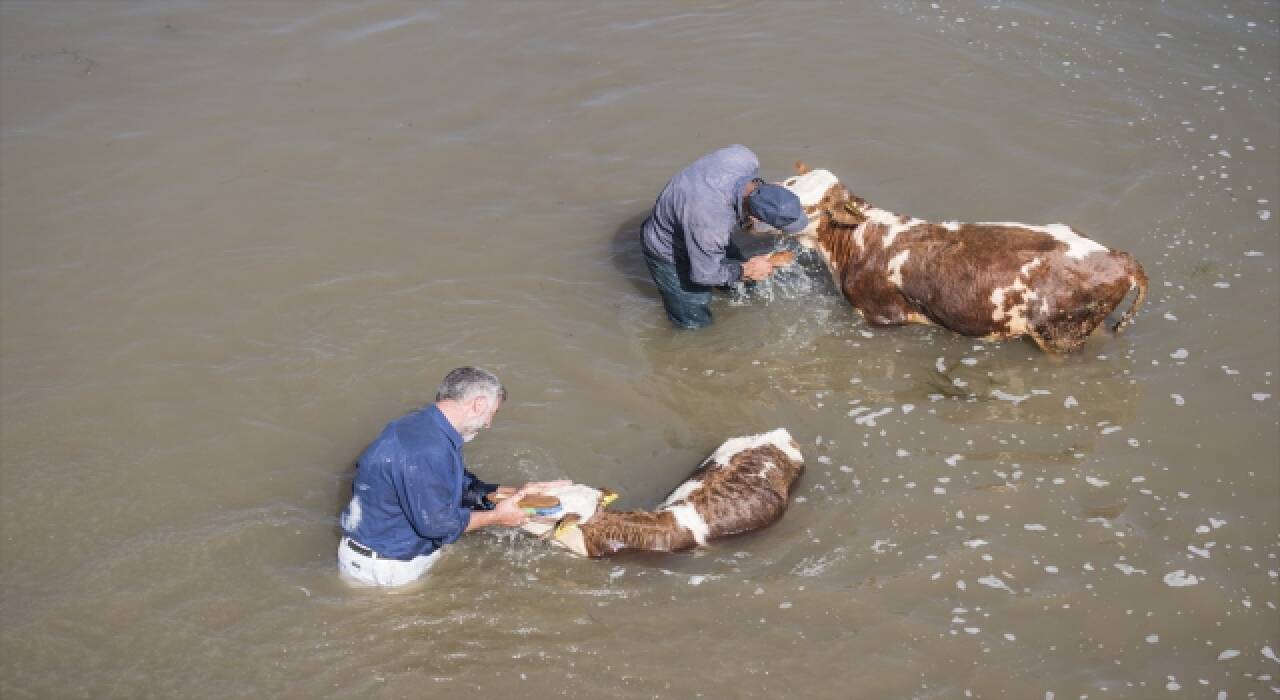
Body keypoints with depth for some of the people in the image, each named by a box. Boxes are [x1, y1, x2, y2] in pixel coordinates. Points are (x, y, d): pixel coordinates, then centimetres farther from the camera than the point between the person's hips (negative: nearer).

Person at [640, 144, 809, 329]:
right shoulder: (710, 222, -47)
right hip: (669, 250, -7)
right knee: (696, 323, 3)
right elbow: (704, 274, -29)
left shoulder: (745, 157, -31)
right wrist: (746, 270, -15)